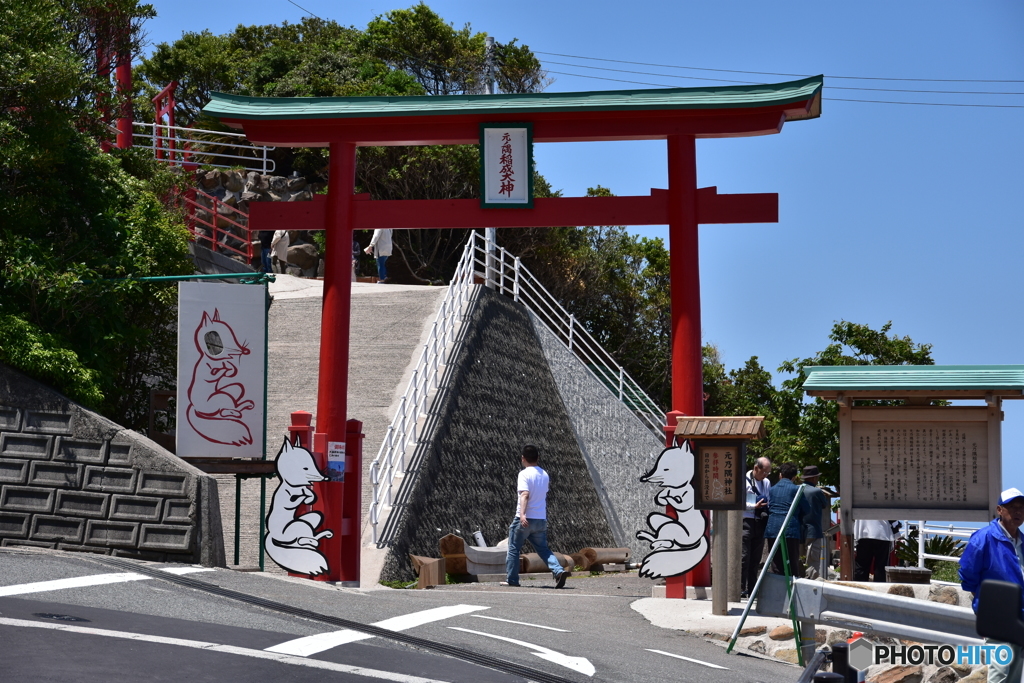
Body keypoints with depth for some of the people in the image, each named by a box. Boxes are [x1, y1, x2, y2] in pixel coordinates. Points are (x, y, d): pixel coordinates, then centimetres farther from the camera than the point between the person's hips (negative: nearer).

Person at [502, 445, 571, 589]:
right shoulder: (544, 474, 11)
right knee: (543, 549, 10)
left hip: (525, 519, -6)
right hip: (541, 519, 6)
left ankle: (512, 579, 12)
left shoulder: (524, 473, -10)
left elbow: (525, 494, -24)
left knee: (513, 549, 9)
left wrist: (522, 514, -34)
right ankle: (559, 571, -11)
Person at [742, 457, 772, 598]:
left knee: (756, 559, 8)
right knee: (744, 557, -9)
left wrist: (767, 508, 0)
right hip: (746, 522, -6)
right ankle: (740, 590, -7)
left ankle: (752, 590, 13)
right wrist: (754, 506, -17)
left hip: (760, 524, 6)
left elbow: (770, 501, 22)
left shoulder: (767, 483, 15)